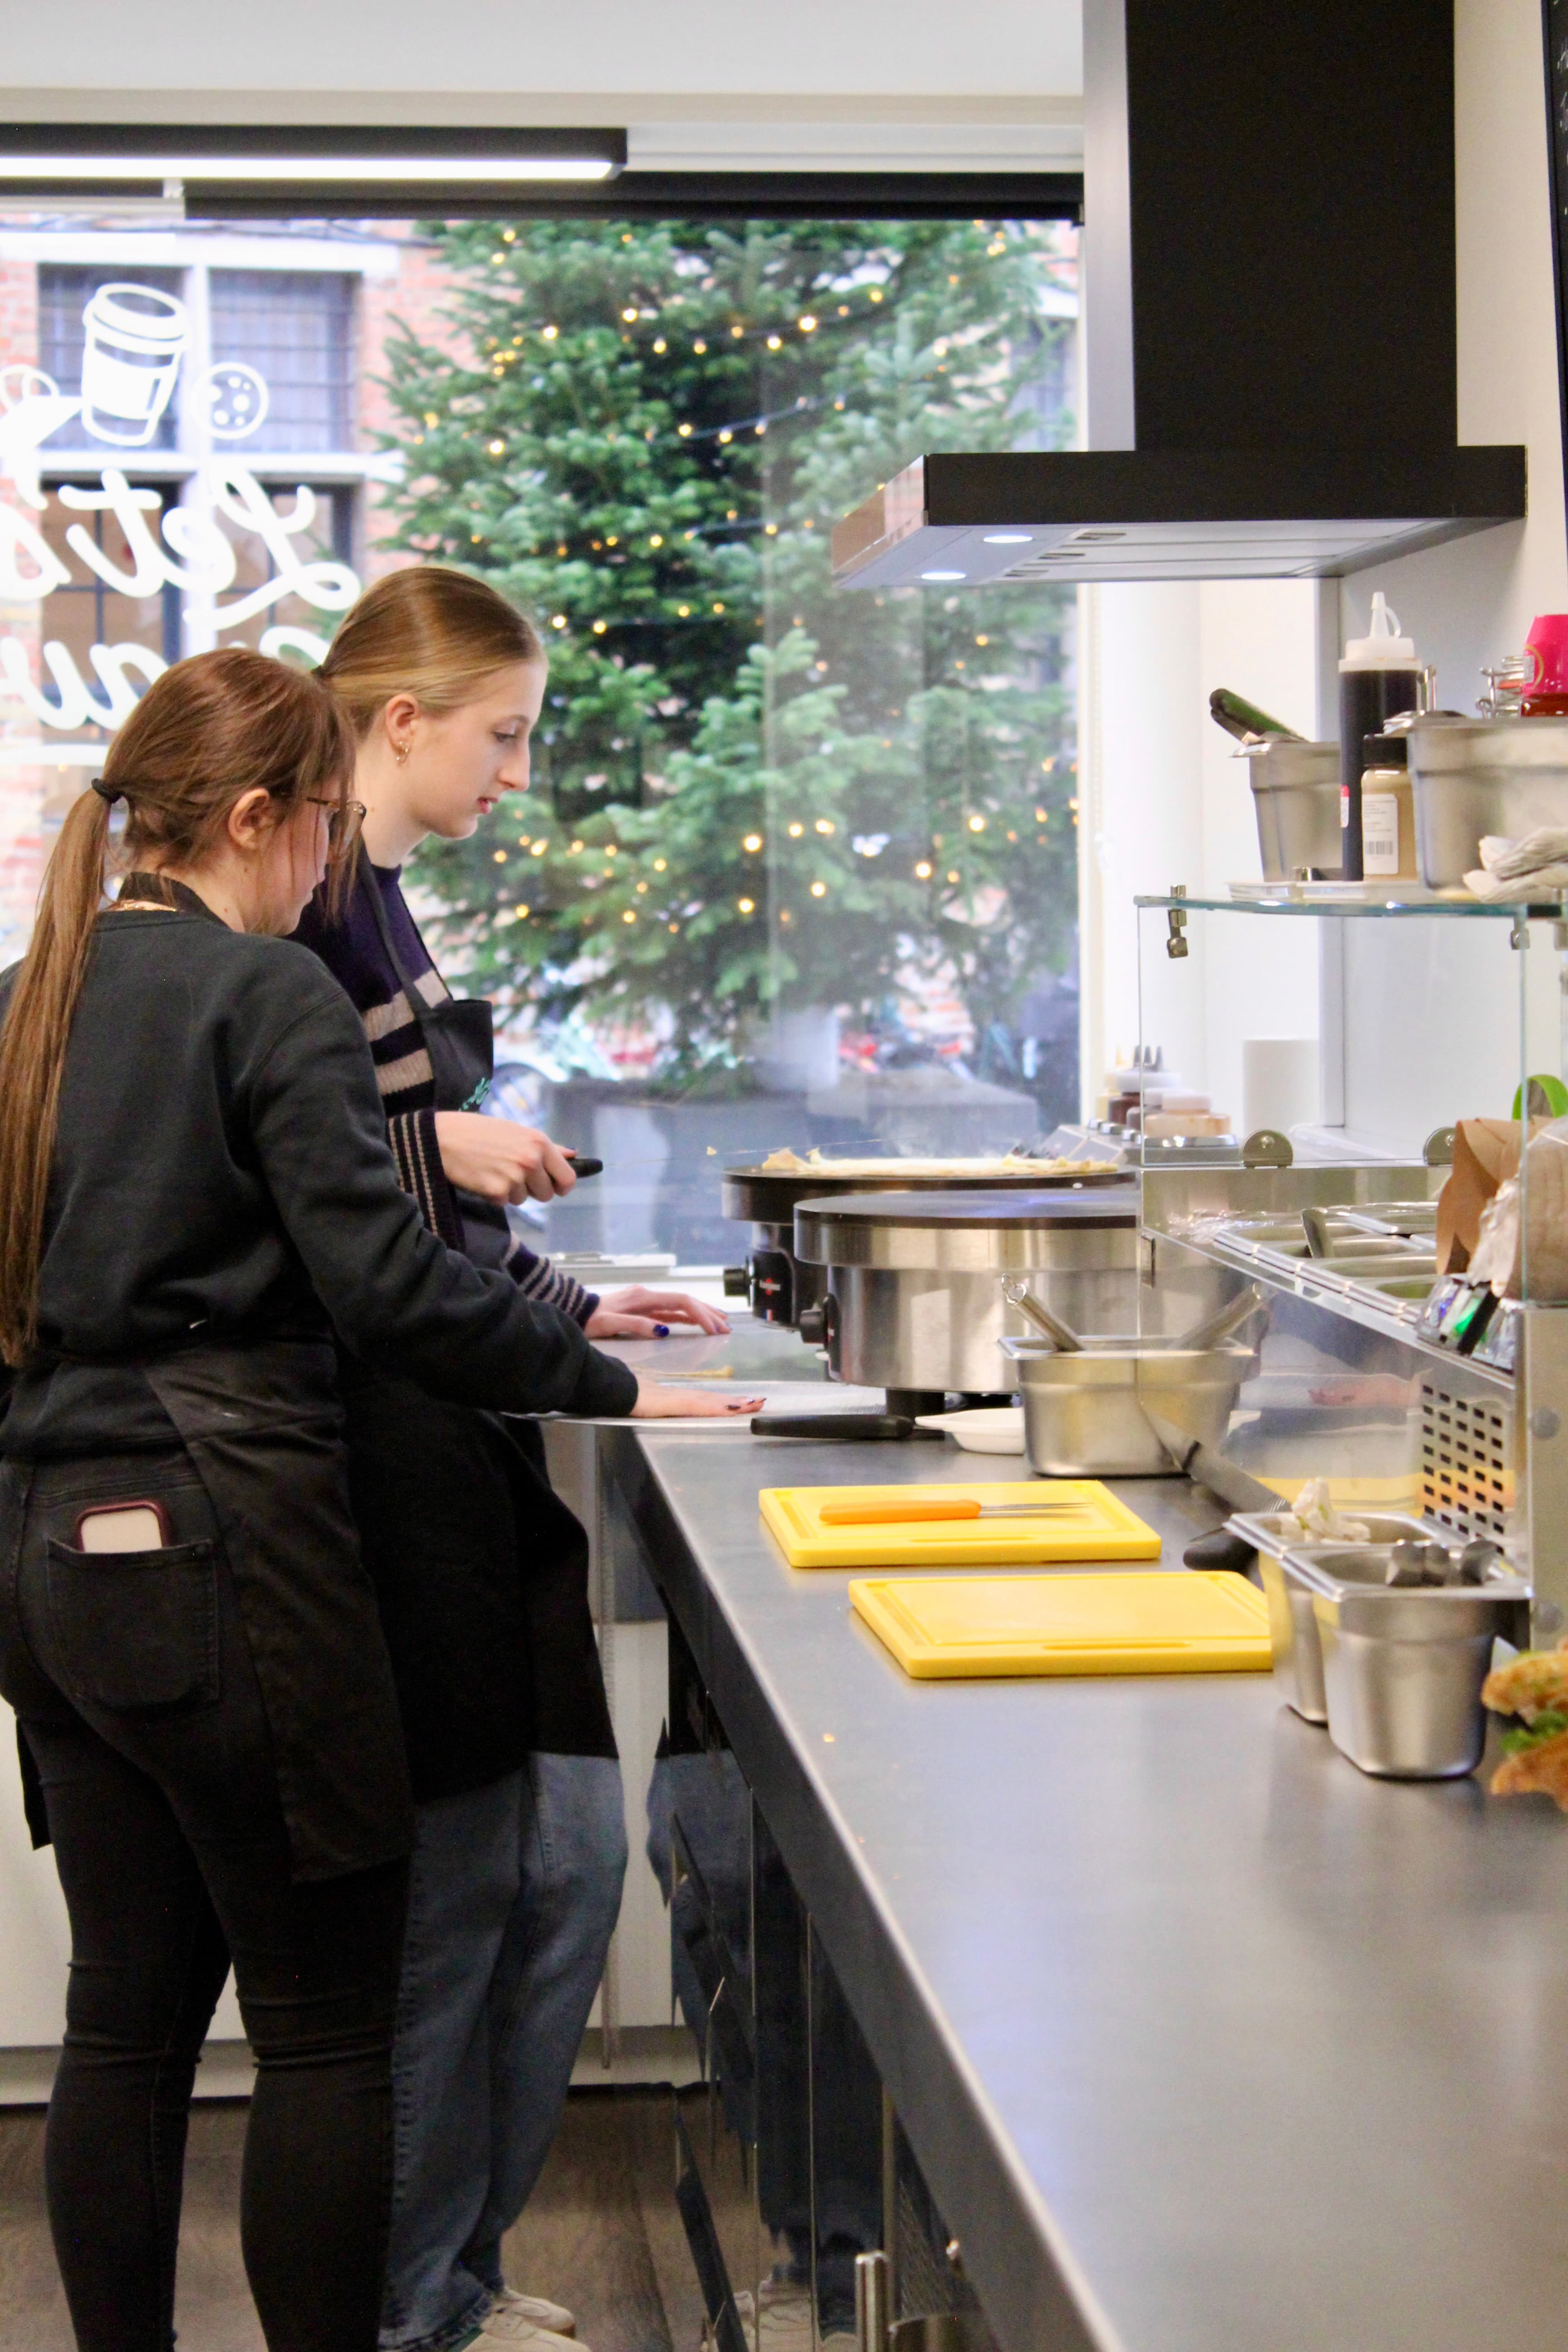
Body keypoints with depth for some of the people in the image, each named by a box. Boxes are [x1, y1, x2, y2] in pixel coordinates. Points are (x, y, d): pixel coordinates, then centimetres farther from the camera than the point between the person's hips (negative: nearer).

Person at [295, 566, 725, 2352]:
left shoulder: (378, 900, 18)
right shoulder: (298, 905, -12)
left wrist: (569, 1314, 22)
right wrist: (438, 1143, -19)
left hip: (464, 1435, 10)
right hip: (381, 1451, -10)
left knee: (569, 1863, 12)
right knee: (449, 1887, -2)